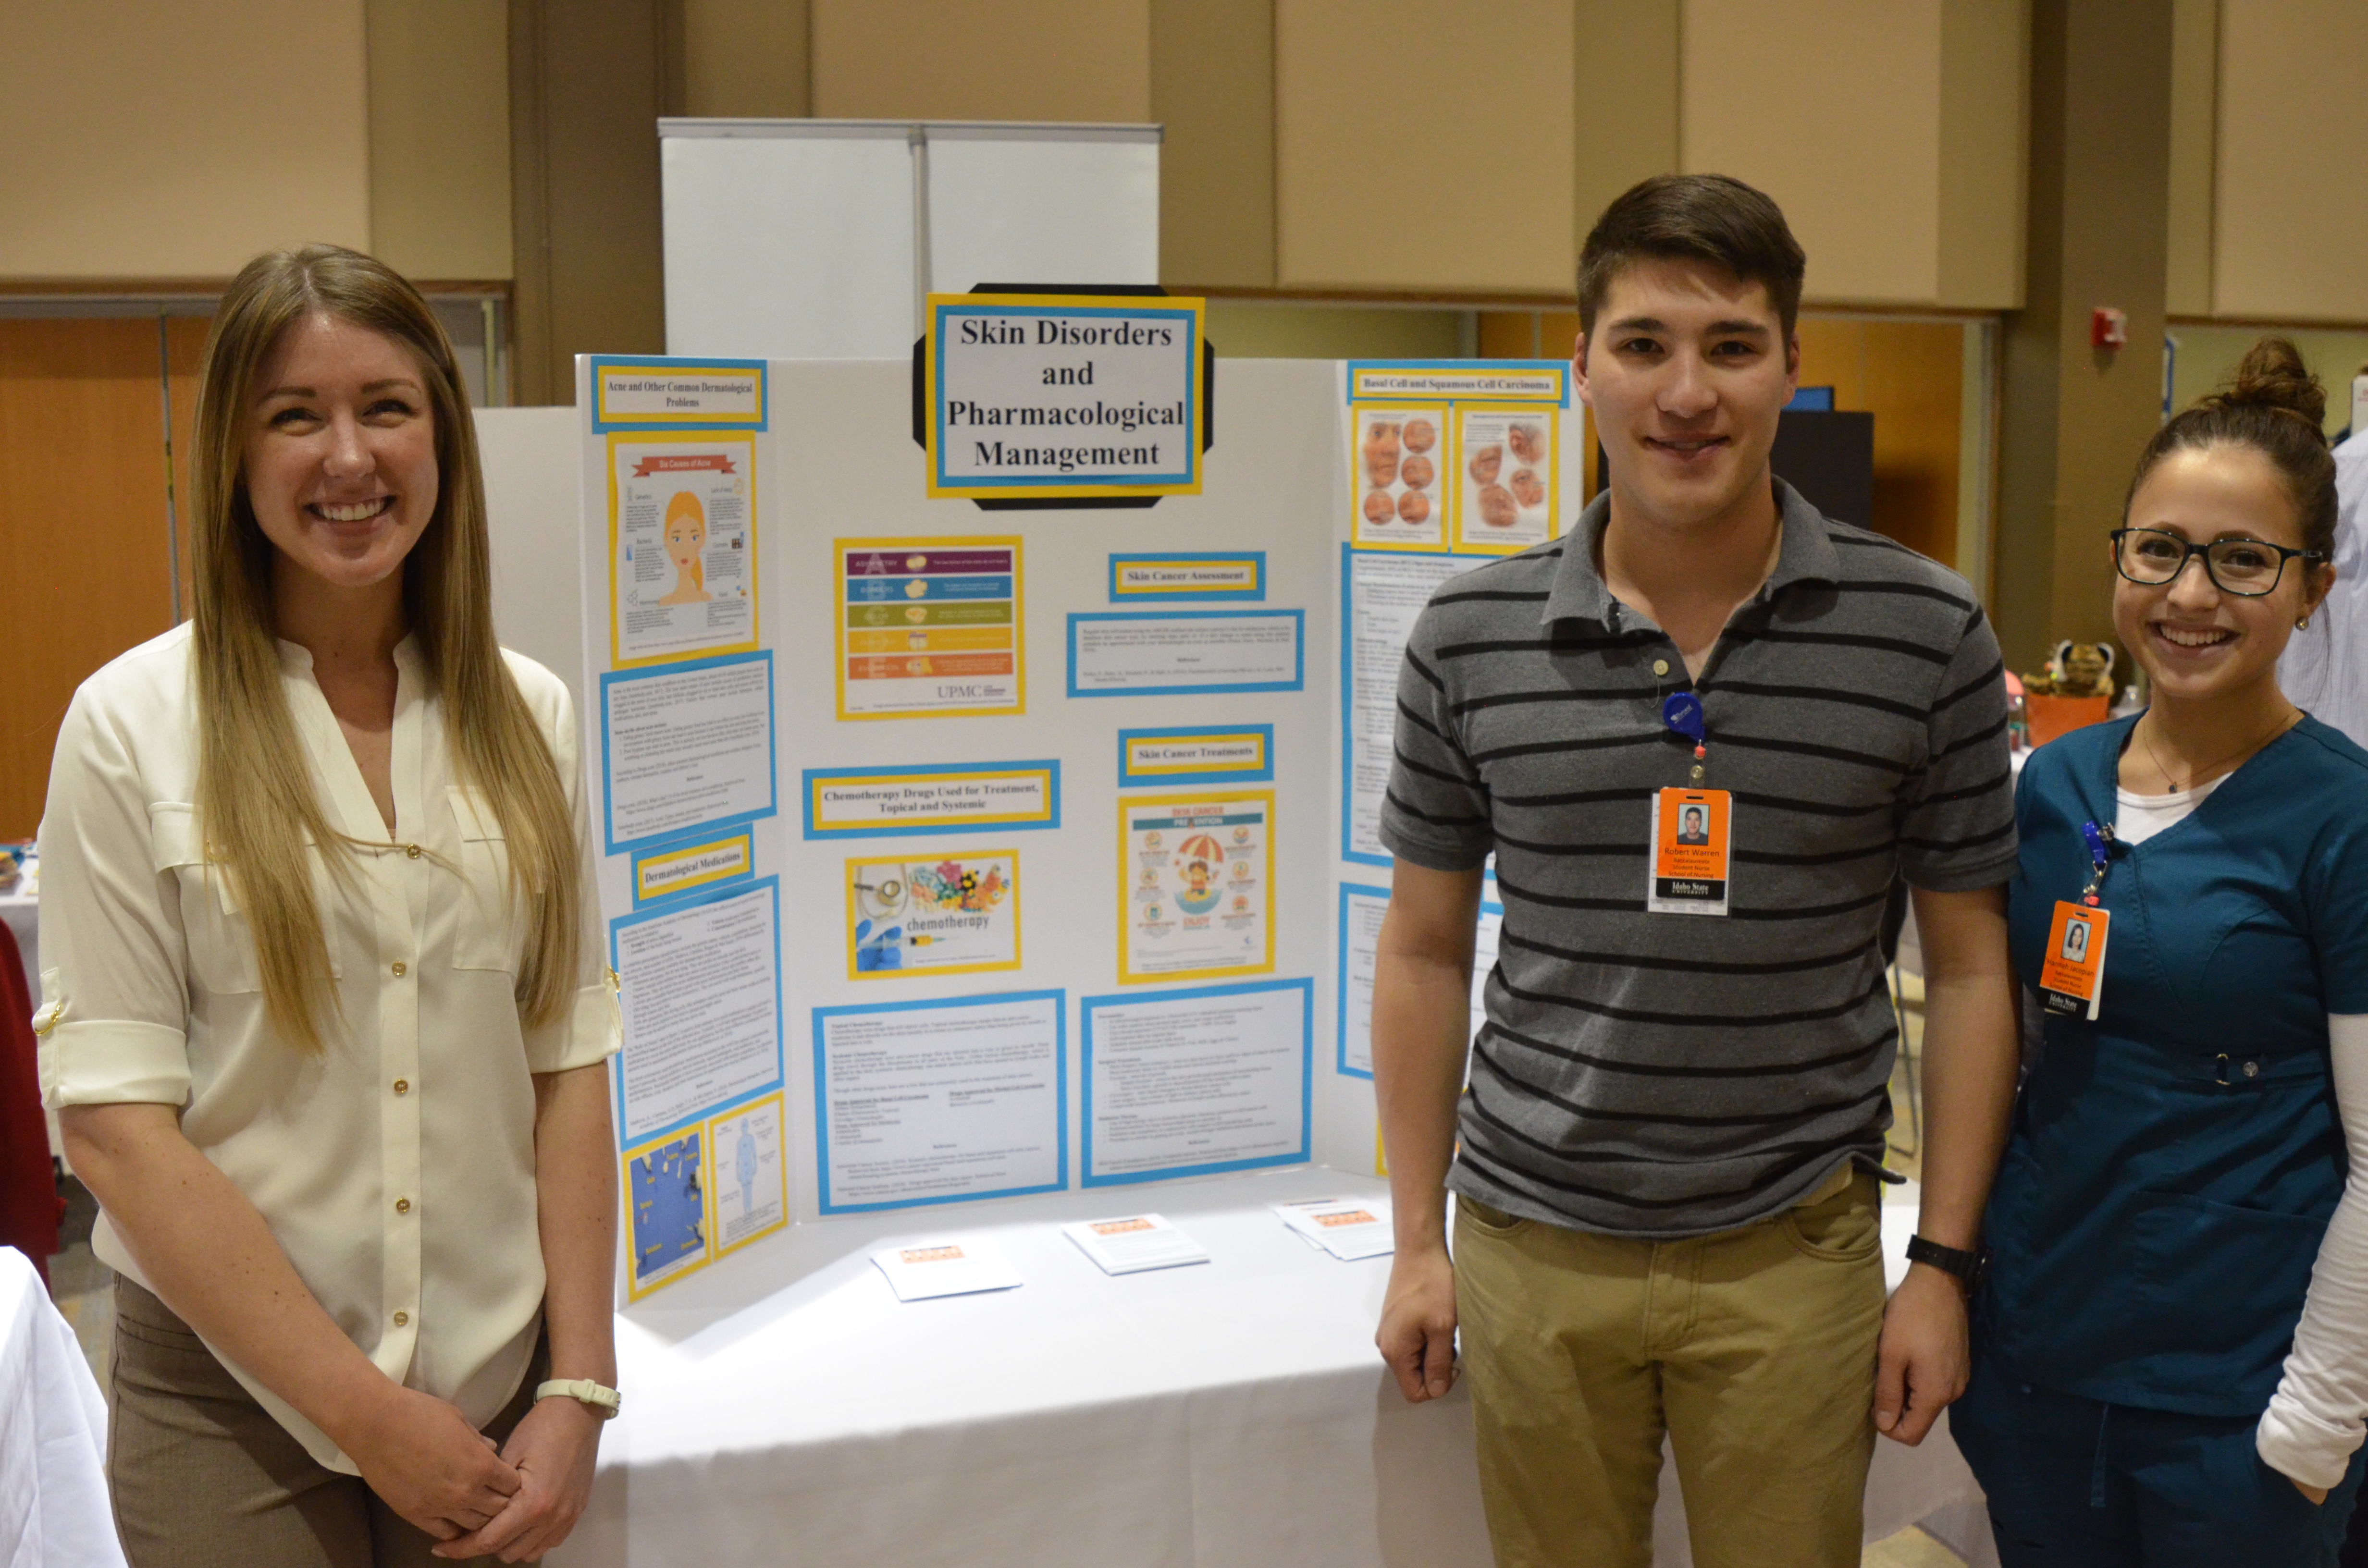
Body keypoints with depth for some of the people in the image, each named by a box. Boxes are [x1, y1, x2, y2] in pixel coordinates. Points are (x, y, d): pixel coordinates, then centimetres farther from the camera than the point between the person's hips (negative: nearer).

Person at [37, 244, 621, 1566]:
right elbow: (116, 1124, -11)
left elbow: (571, 1064, 3)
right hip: (233, 1395, -3)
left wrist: (581, 1386, -4)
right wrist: (368, 1412, -12)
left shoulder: (529, 715, 2)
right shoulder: (135, 726, -8)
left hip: (496, 1382, 3)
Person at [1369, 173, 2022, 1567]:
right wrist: (1419, 1241, 5)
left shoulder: (1926, 637, -6)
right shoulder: (1471, 641, -4)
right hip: (1535, 1245, 1)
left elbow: (1970, 967, 1)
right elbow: (1425, 952, 5)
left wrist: (1945, 1262, -1)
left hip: (1792, 1250, -1)